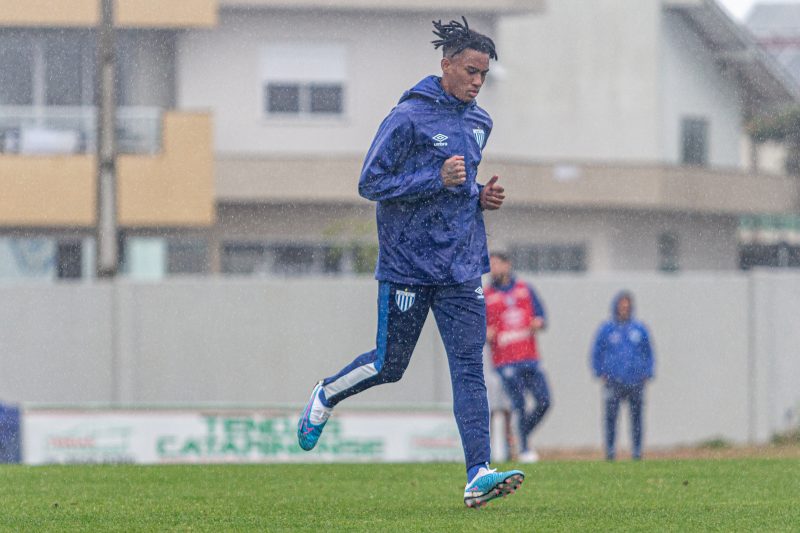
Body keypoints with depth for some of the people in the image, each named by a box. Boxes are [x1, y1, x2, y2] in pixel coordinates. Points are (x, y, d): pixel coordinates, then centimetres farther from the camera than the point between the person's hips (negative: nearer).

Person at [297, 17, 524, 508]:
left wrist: (481, 196, 6)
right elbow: (371, 183, -13)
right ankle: (325, 397, 37)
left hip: (462, 267, 5)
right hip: (408, 263, -5)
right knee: (390, 366, 7)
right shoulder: (409, 117, -11)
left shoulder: (479, 122, 12)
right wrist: (438, 179, -21)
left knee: (470, 367, -7)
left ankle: (479, 475, -14)